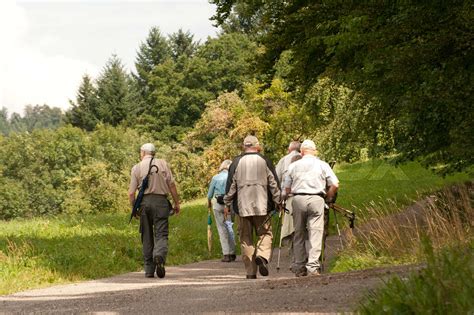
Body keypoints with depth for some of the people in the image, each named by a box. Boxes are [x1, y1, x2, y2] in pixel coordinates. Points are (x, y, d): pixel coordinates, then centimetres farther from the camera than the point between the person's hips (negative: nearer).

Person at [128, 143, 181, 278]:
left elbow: (131, 193, 1)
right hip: (161, 201, -1)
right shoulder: (163, 163, 5)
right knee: (161, 234, -3)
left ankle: (149, 270, 9)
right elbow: (172, 185, 1)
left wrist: (134, 208, 12)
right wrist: (177, 203, 8)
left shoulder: (137, 168, 5)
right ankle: (160, 255, -33)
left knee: (147, 237, 8)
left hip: (144, 201, 1)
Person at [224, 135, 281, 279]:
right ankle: (262, 256, -21)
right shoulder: (264, 161, 3)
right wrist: (278, 201, 12)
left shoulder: (237, 162, 4)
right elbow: (274, 183, 4)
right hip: (261, 206, -1)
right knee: (265, 233, 8)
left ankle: (250, 272, 2)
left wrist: (227, 204, 10)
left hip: (242, 206, 1)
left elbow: (230, 185, 4)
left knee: (245, 238, 5)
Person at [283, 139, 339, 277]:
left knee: (298, 235, 10)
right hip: (316, 199, -2)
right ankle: (313, 267, -14)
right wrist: (328, 198, 17)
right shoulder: (322, 165, 6)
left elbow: (287, 189, 10)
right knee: (315, 234, -4)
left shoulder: (293, 166, 11)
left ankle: (300, 268, 12)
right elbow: (335, 184, 2)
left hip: (298, 199, 2)